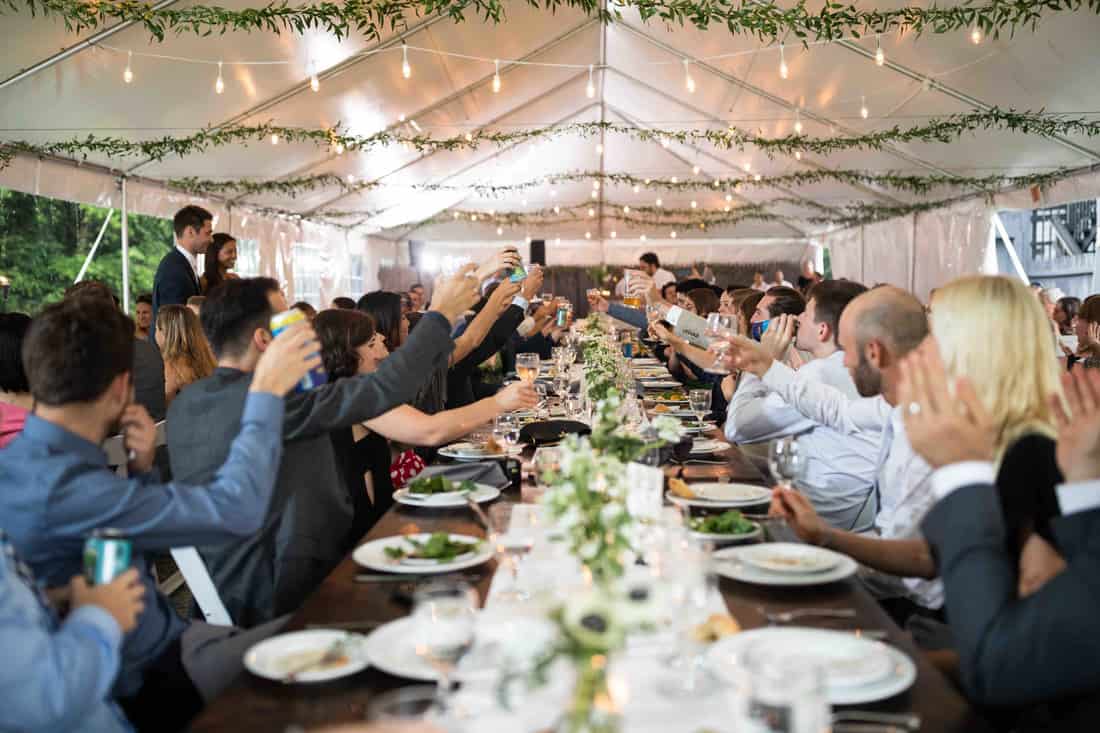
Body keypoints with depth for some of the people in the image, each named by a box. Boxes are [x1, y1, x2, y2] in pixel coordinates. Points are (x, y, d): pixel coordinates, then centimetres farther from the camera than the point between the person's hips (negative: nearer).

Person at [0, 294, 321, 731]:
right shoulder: (61, 487, -29)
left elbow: (143, 536, 12)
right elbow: (234, 510, -28)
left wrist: (141, 468, -6)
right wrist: (266, 393, -19)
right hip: (142, 688, -9)